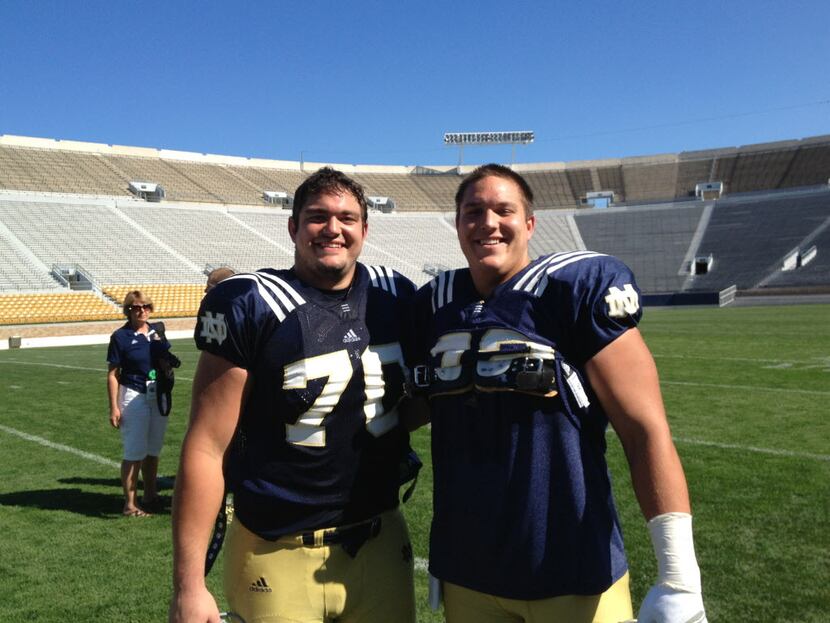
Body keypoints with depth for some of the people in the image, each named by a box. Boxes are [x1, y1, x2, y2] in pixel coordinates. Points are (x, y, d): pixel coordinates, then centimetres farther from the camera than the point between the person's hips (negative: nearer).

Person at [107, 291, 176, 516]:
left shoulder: (157, 330, 5)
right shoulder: (120, 336, -8)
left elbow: (166, 358, 18)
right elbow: (113, 374, -9)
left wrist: (167, 363, -6)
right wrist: (113, 407, -14)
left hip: (159, 396, 5)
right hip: (133, 397, -5)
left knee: (153, 450, 14)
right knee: (135, 452, -3)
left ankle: (150, 495, 28)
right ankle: (130, 504, 6)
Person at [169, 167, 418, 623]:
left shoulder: (396, 295, 1)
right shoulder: (250, 306, -14)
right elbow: (207, 447, -14)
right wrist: (188, 584, -14)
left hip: (380, 542, 4)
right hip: (278, 553, -4)